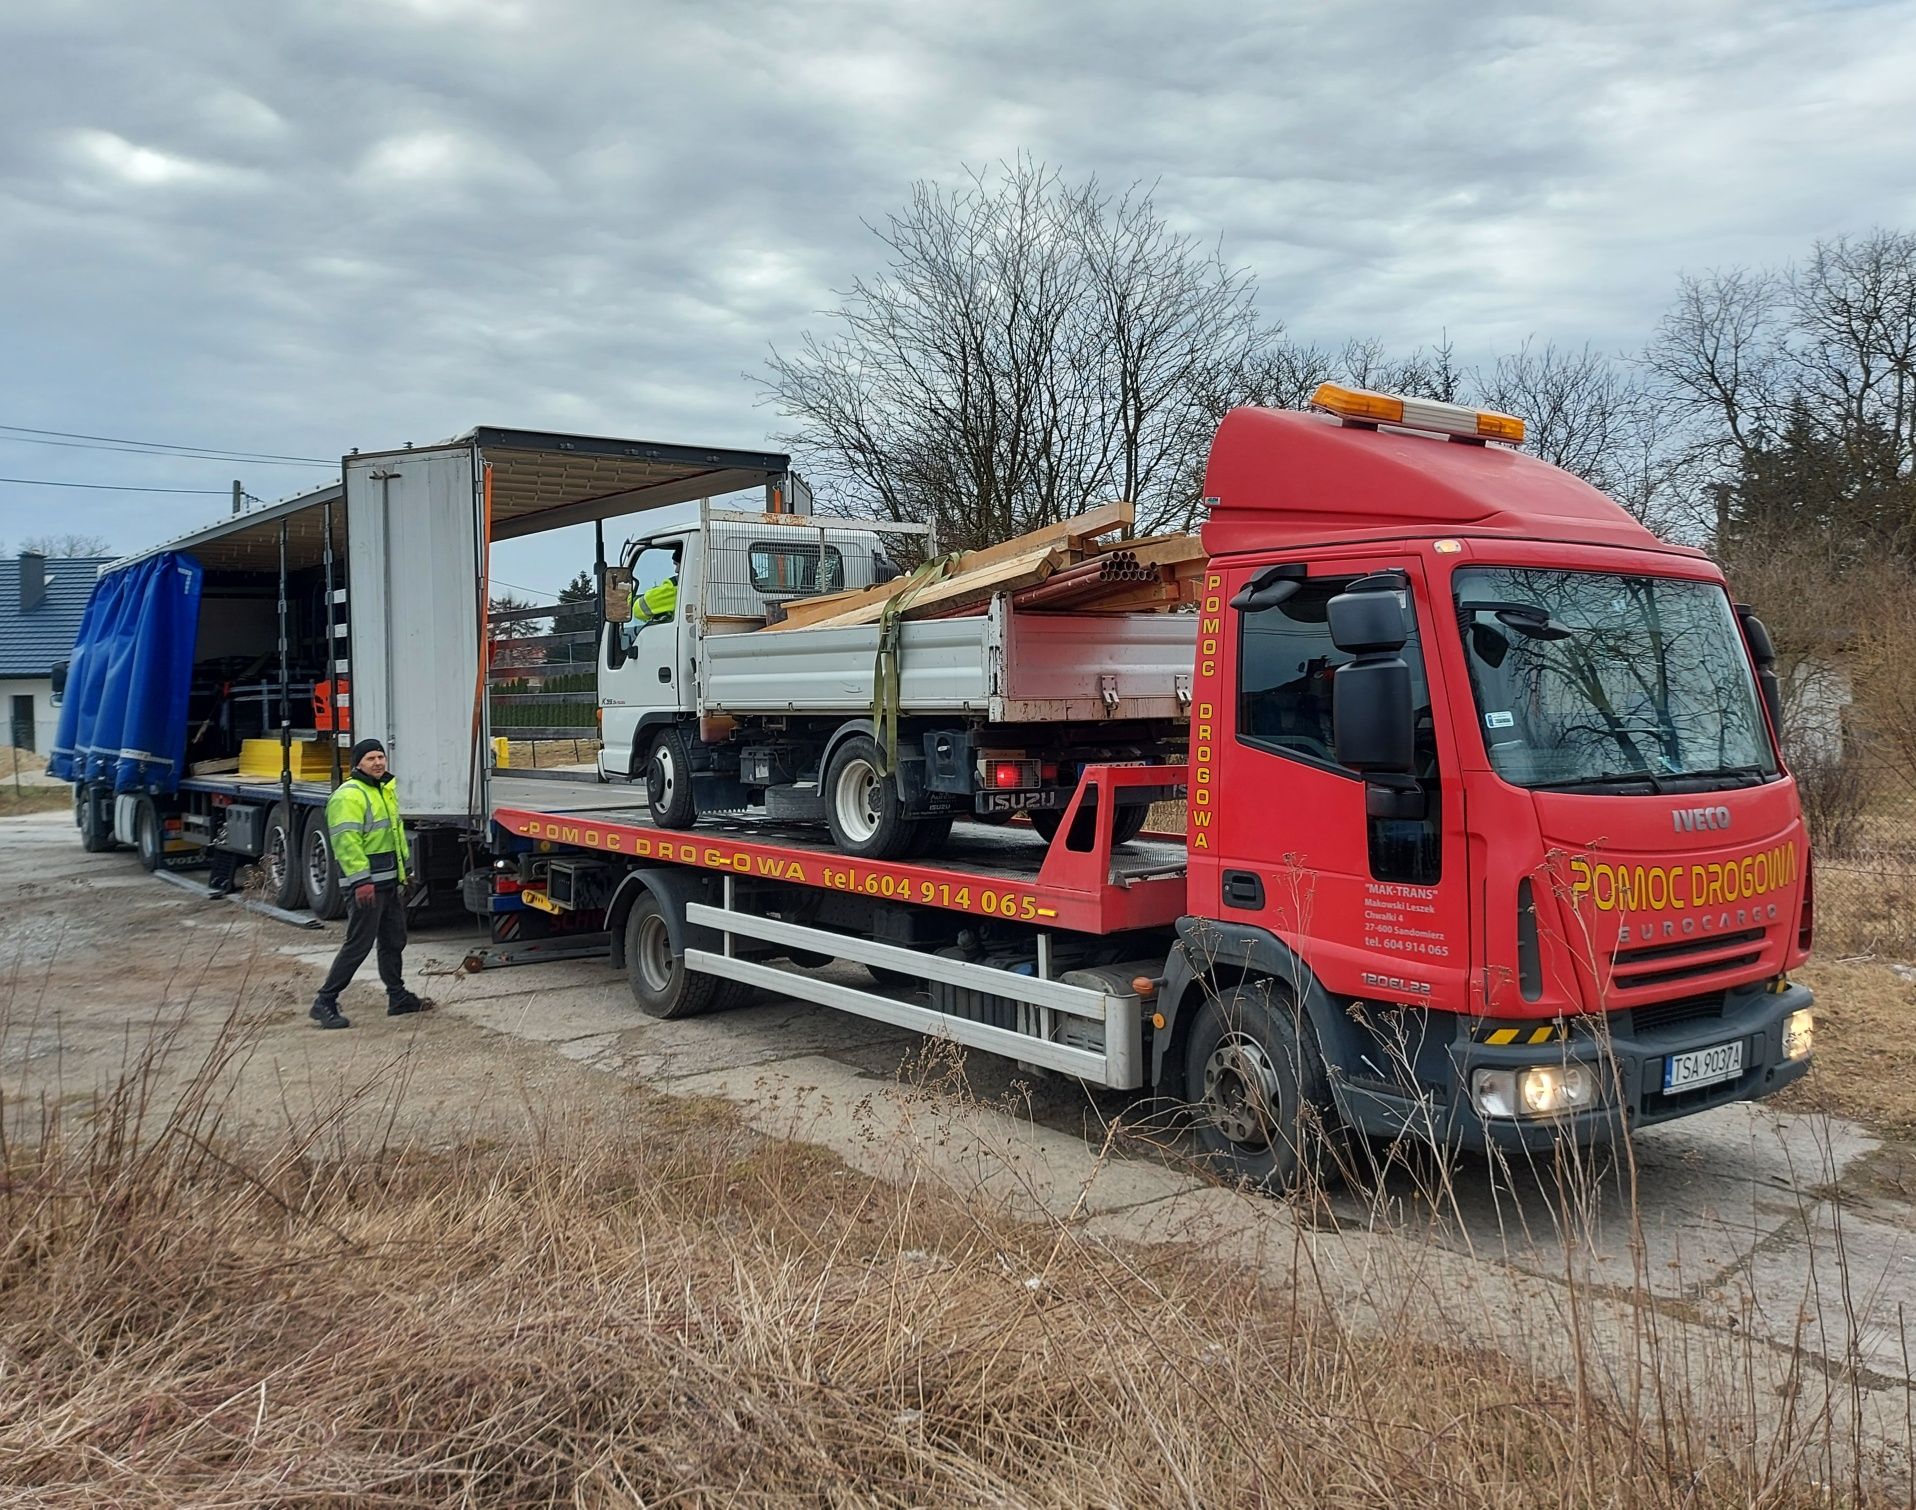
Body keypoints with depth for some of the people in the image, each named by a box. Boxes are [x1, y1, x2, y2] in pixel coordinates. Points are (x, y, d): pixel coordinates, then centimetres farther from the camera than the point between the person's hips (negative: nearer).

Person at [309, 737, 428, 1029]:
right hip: (368, 884, -10)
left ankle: (398, 998, 26)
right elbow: (346, 842, -23)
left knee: (394, 942, 16)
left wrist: (405, 868, 25)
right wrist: (361, 880, -28)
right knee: (358, 945, -8)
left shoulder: (387, 789, 16)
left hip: (391, 881, 10)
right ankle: (325, 1002, -1)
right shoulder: (349, 796, -15)